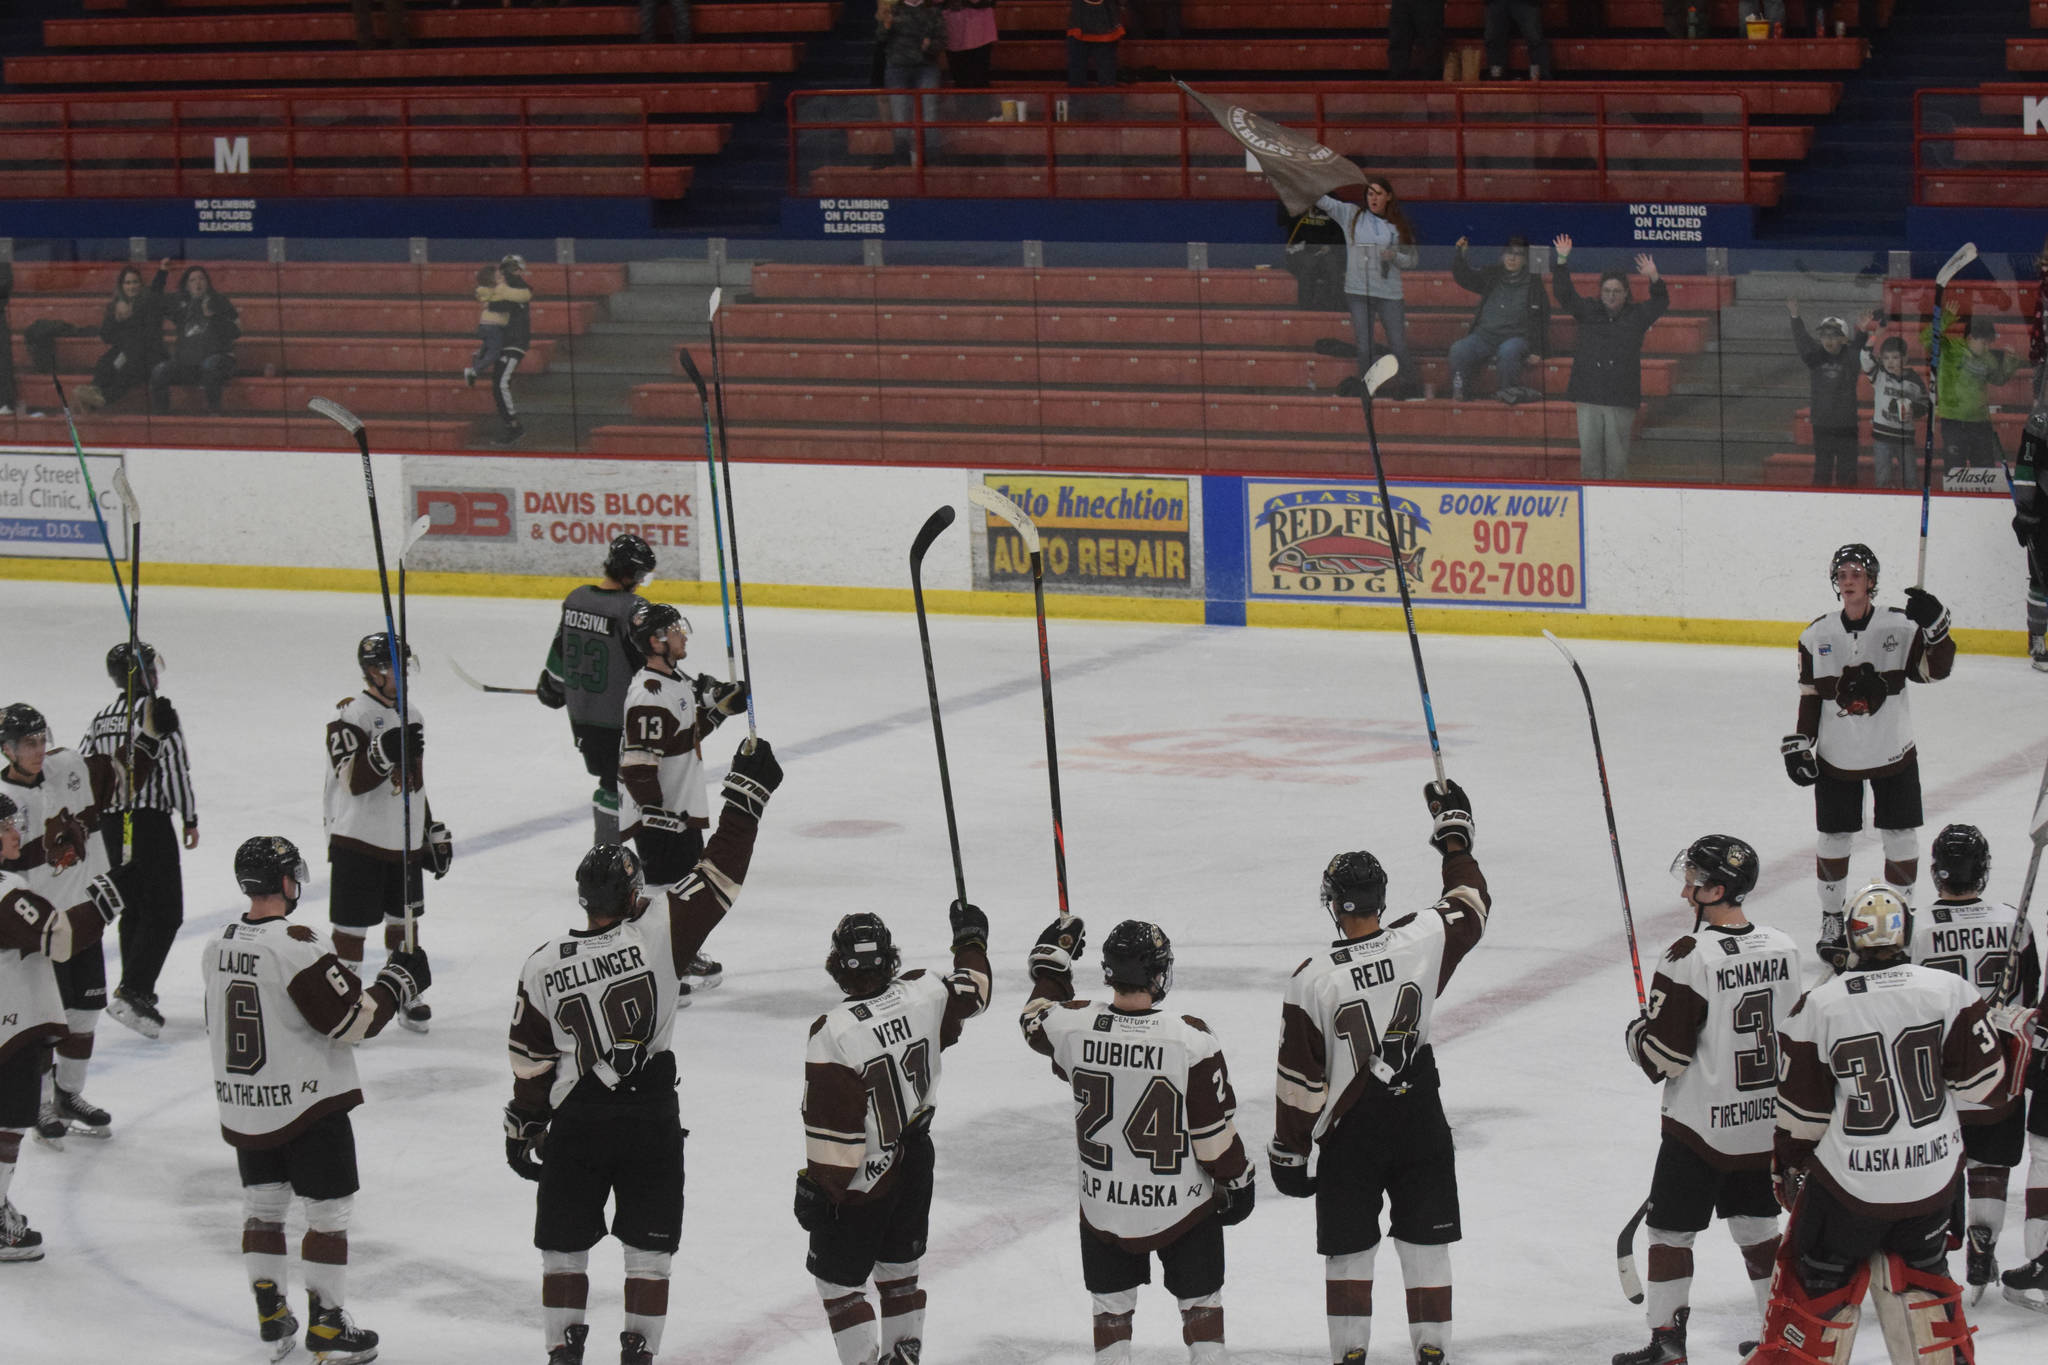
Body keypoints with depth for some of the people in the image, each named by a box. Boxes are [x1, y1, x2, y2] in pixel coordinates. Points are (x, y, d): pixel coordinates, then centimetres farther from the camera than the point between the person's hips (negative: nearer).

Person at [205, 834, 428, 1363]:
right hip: (308, 1103, -7)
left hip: (243, 1107, 7)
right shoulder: (296, 947, -22)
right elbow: (353, 1019, -20)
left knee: (262, 1205, 18)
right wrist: (399, 980, -6)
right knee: (329, 1211, 5)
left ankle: (271, 1320, 23)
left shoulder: (217, 947, 1)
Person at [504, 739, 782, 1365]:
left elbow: (531, 1061, 2)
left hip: (576, 1125, 1)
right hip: (652, 1123, -1)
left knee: (563, 1245, 14)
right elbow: (718, 879, -9)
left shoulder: (544, 967, -5)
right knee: (649, 1246, 10)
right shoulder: (658, 934, -12)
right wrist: (747, 794, -2)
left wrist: (522, 1127, 14)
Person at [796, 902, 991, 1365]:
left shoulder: (833, 1032, -25)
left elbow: (831, 1128, -22)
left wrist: (818, 1187, -11)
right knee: (900, 1269, 22)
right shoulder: (923, 996, -11)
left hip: (861, 1183, -6)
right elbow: (971, 992, 14)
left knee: (838, 1280, 7)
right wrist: (970, 938, 31)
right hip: (915, 1162, 6)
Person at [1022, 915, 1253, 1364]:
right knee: (1200, 1301, 15)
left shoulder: (1074, 1025, -14)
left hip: (1104, 1204, 2)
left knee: (1111, 1308, 18)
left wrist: (1051, 959, 26)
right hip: (1182, 1206, -2)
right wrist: (1238, 1180, 3)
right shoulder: (1190, 1039, -22)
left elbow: (1036, 1021, 12)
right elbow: (1215, 1128, -13)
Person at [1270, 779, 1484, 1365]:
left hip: (1350, 1133, -2)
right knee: (1425, 1242, 11)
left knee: (1348, 1250, 9)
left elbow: (1300, 1080, -9)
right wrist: (1455, 834, 23)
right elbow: (1470, 907, 12)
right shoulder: (1423, 940, -11)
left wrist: (1289, 1150, 2)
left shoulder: (1313, 980, -15)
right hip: (1420, 1123, 2)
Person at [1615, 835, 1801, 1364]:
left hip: (1703, 1126, -6)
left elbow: (1662, 1055, -18)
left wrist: (1638, 1030, 3)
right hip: (1767, 1122, 6)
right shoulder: (1783, 948, 0)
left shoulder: (1691, 956, -20)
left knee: (1671, 1231, 7)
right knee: (1757, 1228, 19)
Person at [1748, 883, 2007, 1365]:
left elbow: (1802, 1112, -5)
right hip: (1934, 1176, 2)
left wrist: (1788, 1166, 11)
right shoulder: (1948, 990, -10)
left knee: (1817, 1285, 12)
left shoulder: (1817, 1007, -12)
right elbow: (1980, 1078, -4)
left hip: (1851, 1179, -2)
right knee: (1920, 1275, 23)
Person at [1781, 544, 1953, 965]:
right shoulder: (1817, 635, -1)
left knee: (1901, 839, 5)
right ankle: (1831, 919, 21)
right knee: (1833, 840, 5)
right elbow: (1809, 696, 5)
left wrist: (1935, 627, -29)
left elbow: (1935, 670, -13)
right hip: (1836, 758, 1)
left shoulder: (1901, 627, -7)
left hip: (1893, 755, -1)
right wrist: (1798, 743, -1)